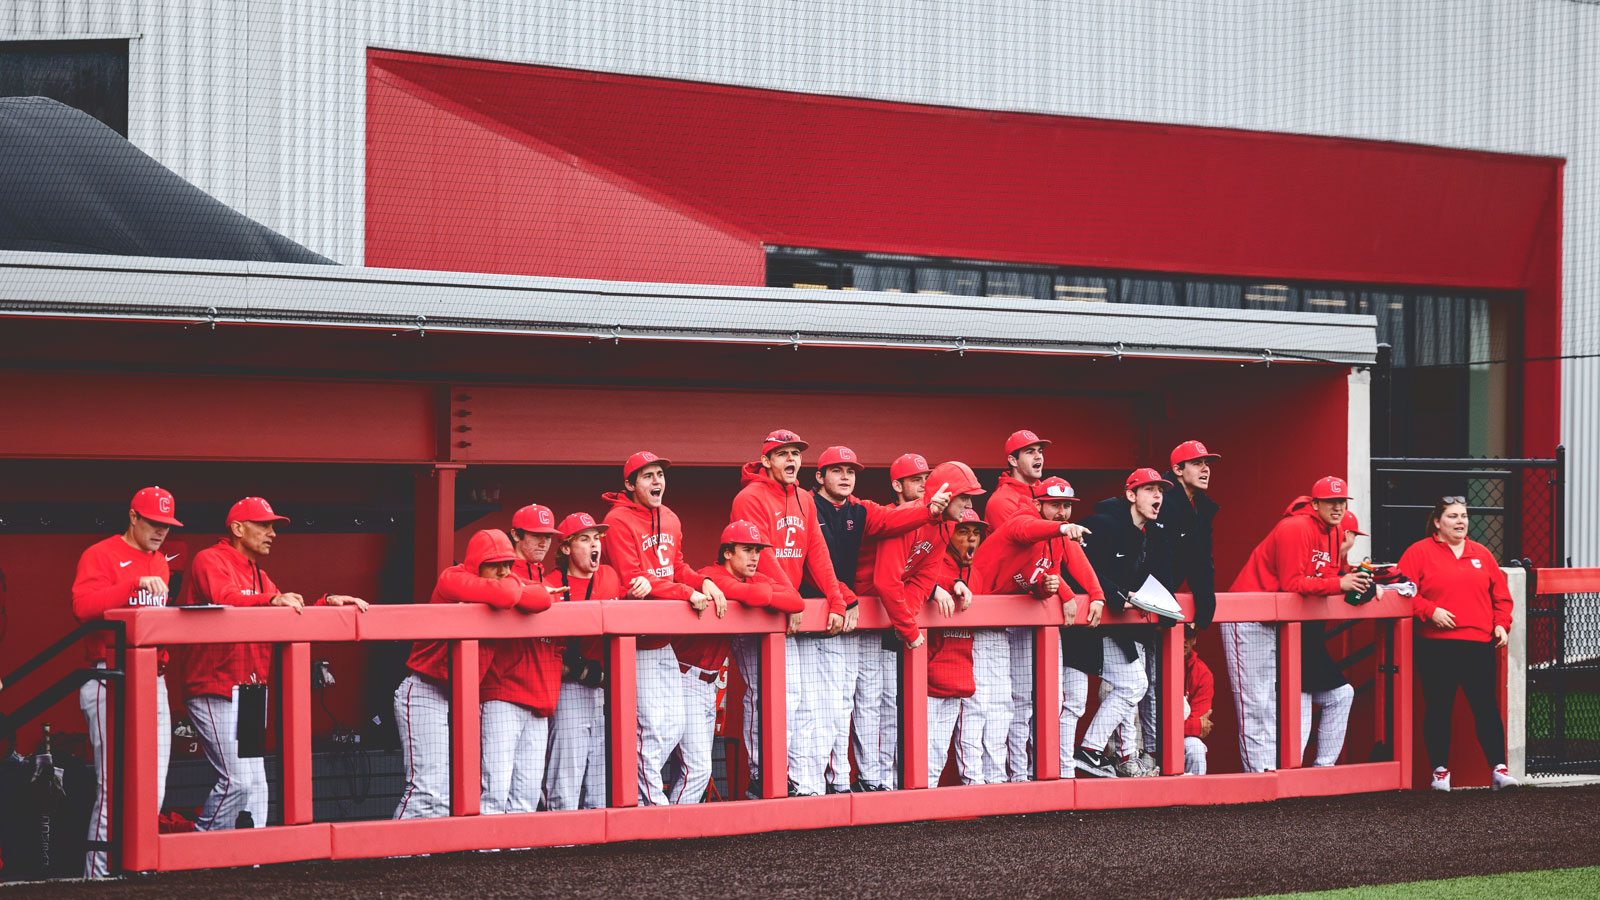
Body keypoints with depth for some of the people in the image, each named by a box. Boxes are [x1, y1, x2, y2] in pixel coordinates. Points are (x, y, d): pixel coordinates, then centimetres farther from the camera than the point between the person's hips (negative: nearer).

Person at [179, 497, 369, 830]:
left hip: (249, 690, 10)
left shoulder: (259, 575, 23)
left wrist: (327, 602, 0)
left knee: (255, 785, 7)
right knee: (237, 780, -15)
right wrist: (271, 600, -41)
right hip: (216, 689, -10)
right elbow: (225, 599, -26)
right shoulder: (210, 561, -6)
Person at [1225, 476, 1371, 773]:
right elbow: (1292, 583, -26)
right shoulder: (1295, 529, -21)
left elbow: (1327, 577, 7)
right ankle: (1258, 770, -7)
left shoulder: (1332, 534, 8)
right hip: (1248, 616, -9)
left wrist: (1356, 582, -12)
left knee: (1275, 697, 9)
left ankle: (1272, 767, 12)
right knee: (1255, 700, -7)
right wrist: (1339, 584, -26)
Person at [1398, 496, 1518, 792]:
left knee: (1486, 706, -1)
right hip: (1437, 645, -3)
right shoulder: (1420, 552, 4)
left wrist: (1501, 624, 3)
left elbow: (1501, 593, 17)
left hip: (1479, 644, 3)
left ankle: (1498, 768, 1)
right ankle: (1440, 771, 9)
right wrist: (1430, 611, -15)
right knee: (1438, 708, 2)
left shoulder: (1481, 554, 16)